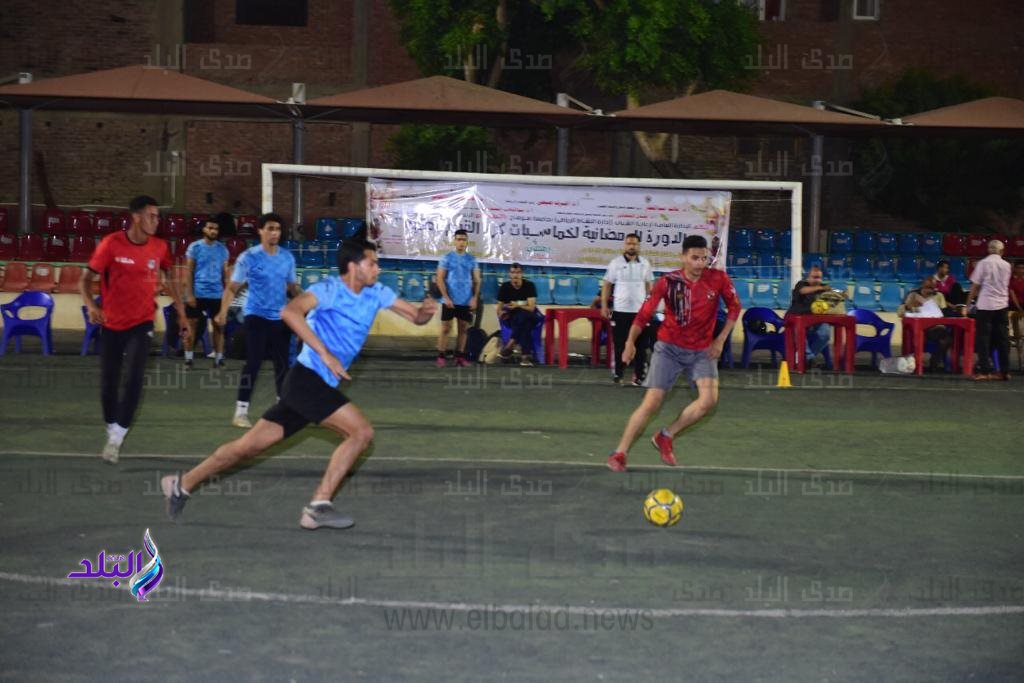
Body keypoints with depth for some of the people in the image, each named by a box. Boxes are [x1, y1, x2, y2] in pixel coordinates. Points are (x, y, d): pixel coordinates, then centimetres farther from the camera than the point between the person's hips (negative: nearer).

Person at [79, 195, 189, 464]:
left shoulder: (160, 247, -4)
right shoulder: (111, 244, -12)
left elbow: (170, 281, 13)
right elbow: (86, 279, -7)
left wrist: (181, 314, 13)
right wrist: (91, 306, -25)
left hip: (141, 323, 0)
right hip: (111, 324, 0)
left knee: (134, 378, -16)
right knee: (108, 383, 6)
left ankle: (116, 439, -10)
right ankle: (112, 431, 27)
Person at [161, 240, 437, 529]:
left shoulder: (375, 293, 9)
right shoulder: (330, 289, -14)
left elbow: (416, 317, 12)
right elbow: (290, 312, -31)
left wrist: (425, 311, -13)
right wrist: (326, 354, -33)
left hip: (318, 386, 8)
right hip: (308, 379, -8)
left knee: (250, 445, 10)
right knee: (361, 431, -15)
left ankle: (183, 484, 21)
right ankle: (318, 506, -10)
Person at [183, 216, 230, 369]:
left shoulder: (222, 249, 7)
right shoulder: (195, 247, -1)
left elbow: (225, 273, 11)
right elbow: (189, 272, -2)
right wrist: (190, 294, -8)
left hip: (217, 294, 3)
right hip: (198, 293, -3)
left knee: (219, 325, 2)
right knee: (193, 325, 2)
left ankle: (219, 359, 7)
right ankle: (188, 359, 7)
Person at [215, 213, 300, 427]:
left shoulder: (287, 257, 6)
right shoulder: (248, 257, -9)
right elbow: (232, 287, -9)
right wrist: (223, 312, -21)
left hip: (280, 317, 5)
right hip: (256, 316, -5)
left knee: (282, 363, 10)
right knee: (253, 362, -9)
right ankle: (241, 411, -5)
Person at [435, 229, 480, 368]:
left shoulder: (471, 259, 7)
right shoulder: (447, 258, -1)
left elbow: (476, 280, 8)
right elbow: (440, 279, -4)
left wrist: (475, 298, -5)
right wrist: (446, 297, -12)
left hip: (466, 301, 3)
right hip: (450, 300, -3)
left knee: (463, 329, 5)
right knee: (446, 328, -2)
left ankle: (460, 356, 11)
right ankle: (440, 356, 0)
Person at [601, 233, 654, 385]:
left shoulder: (645, 263, 7)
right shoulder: (616, 263, 0)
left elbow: (649, 285, 15)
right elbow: (607, 285, 3)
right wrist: (604, 305, -2)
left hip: (640, 310, 2)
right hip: (620, 310, -2)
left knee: (641, 345, 3)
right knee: (620, 344, 2)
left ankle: (639, 375, 8)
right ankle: (618, 374, 11)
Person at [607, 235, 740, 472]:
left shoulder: (718, 279, -9)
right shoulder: (668, 282, -12)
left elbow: (734, 307, 5)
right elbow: (644, 313, -11)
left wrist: (721, 339, -1)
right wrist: (631, 341, -23)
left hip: (702, 350, 2)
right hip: (669, 347, -2)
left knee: (709, 399, -19)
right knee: (651, 403, -9)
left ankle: (665, 437, 2)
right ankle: (619, 454, 3)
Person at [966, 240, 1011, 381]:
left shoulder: (983, 263, -5)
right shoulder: (1006, 265, 6)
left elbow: (975, 286, -3)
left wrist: (968, 303, 5)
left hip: (986, 305, -4)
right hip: (1002, 305, 4)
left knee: (984, 337, -1)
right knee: (1002, 338, 8)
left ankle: (984, 371, -7)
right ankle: (1004, 371, 9)